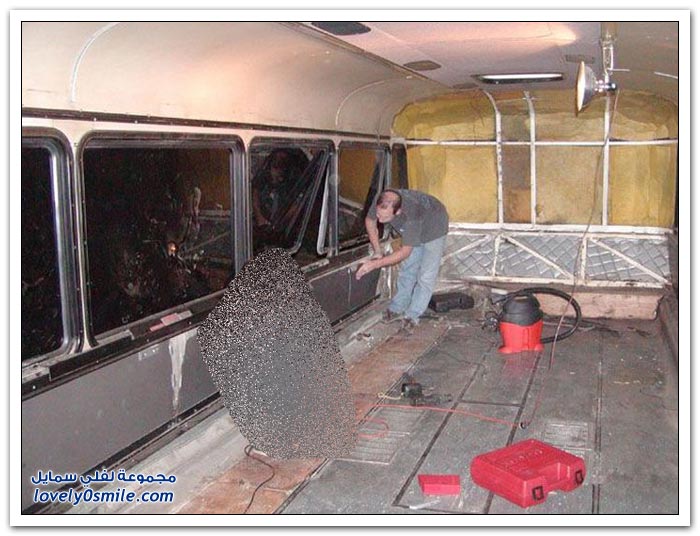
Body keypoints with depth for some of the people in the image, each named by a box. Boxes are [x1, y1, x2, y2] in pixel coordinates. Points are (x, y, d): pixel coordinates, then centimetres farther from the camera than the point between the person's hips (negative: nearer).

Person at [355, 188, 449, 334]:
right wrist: (377, 251, -11)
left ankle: (412, 316, 3)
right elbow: (369, 220, -8)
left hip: (434, 227, -5)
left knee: (426, 276, -6)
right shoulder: (381, 203, -32)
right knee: (407, 269, 10)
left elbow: (405, 252, -34)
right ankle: (398, 308, 21)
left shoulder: (411, 215, -47)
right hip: (413, 228, 5)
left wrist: (375, 264, -34)